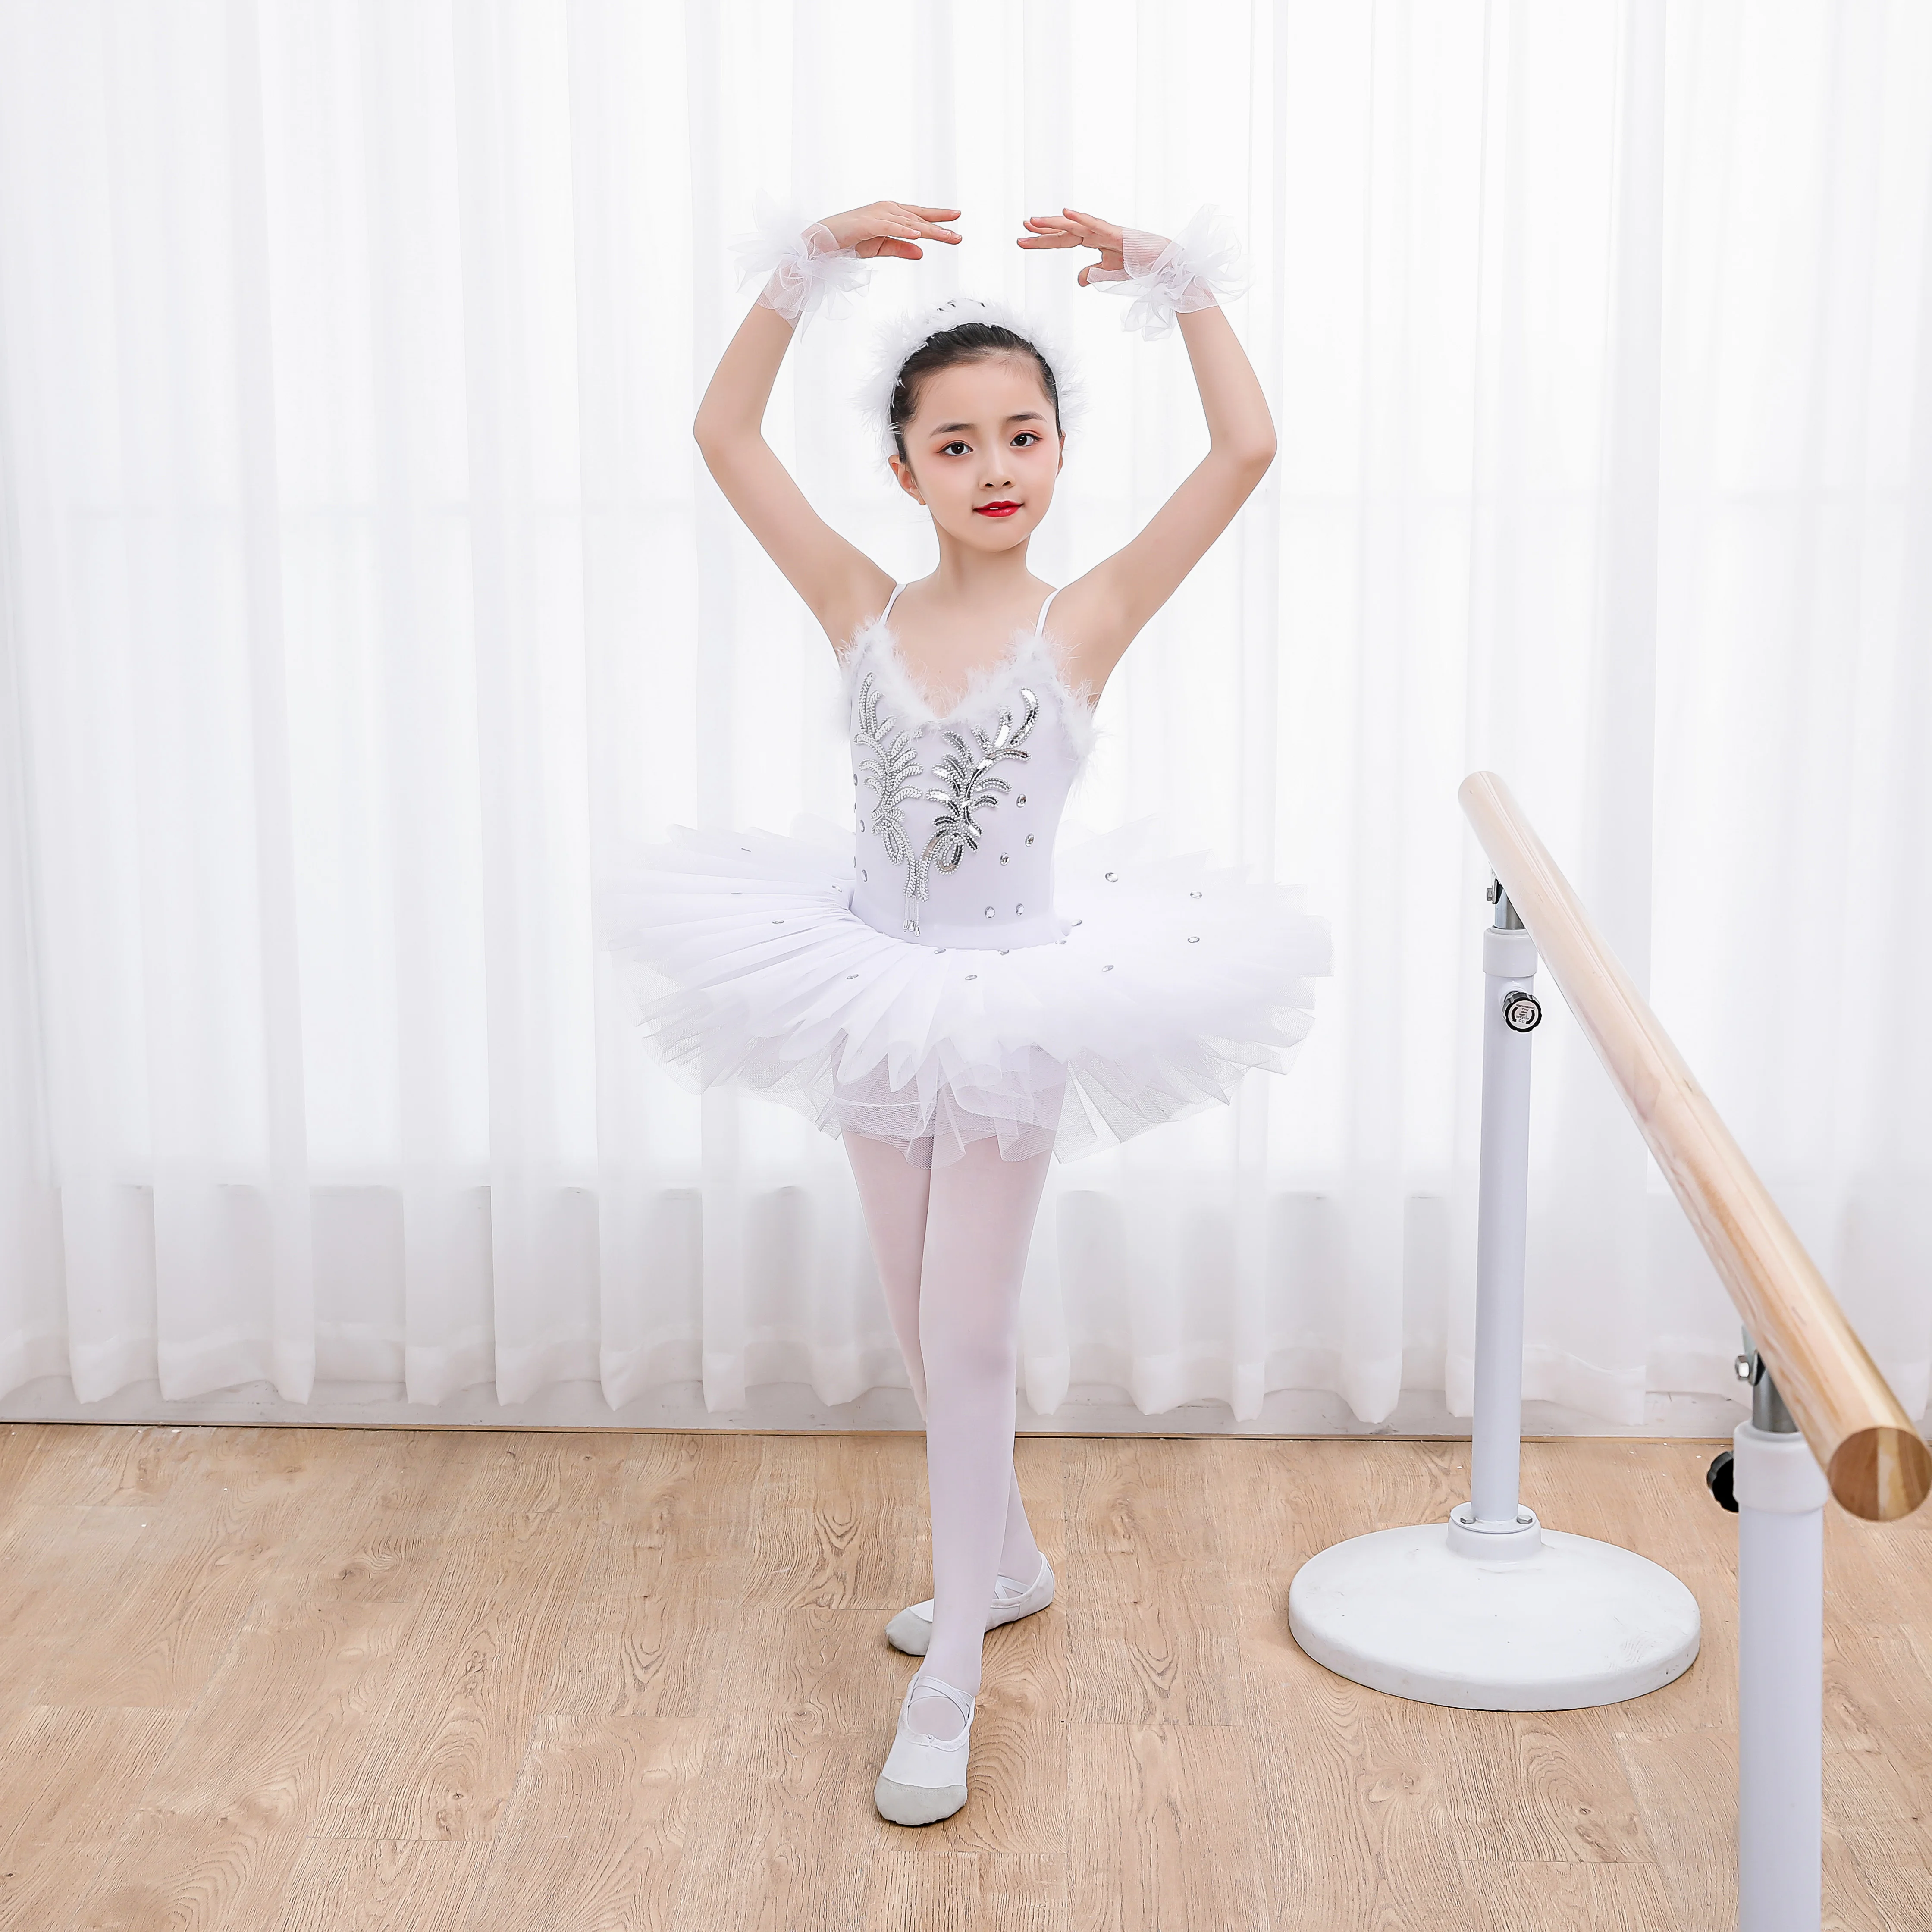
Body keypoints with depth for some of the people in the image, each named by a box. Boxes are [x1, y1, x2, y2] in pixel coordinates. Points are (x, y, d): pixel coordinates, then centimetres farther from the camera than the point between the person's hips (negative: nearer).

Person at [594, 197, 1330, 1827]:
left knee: (967, 1335, 1)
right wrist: (814, 265, -12)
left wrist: (1167, 274, -18)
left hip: (1018, 1004, -4)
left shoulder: (1086, 620, -13)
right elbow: (725, 435, -8)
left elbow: (1247, 448, -20)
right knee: (926, 1324, 17)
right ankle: (1005, 1564, 41)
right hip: (879, 993, 4)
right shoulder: (865, 611, -5)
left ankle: (951, 1675, 15)